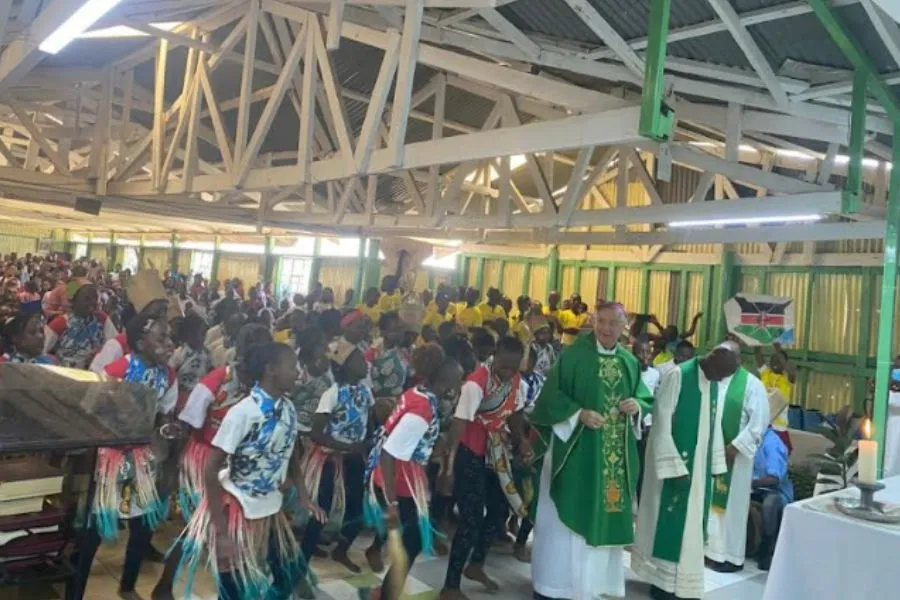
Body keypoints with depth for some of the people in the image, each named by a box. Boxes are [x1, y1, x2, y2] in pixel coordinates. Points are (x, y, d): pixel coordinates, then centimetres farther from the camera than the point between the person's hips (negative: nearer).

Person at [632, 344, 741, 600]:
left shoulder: (717, 385, 6)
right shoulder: (678, 376, -15)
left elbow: (715, 426, 13)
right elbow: (662, 423, -17)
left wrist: (716, 466, 10)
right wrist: (675, 467, -19)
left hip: (700, 463, 7)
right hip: (674, 461, -7)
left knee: (690, 522, 11)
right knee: (669, 522, 0)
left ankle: (678, 580, 22)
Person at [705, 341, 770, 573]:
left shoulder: (751, 383, -6)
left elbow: (760, 420, -11)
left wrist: (736, 445, -15)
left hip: (734, 452, -5)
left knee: (730, 503, 1)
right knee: (708, 500, 10)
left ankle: (730, 556, 12)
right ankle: (710, 549, 22)